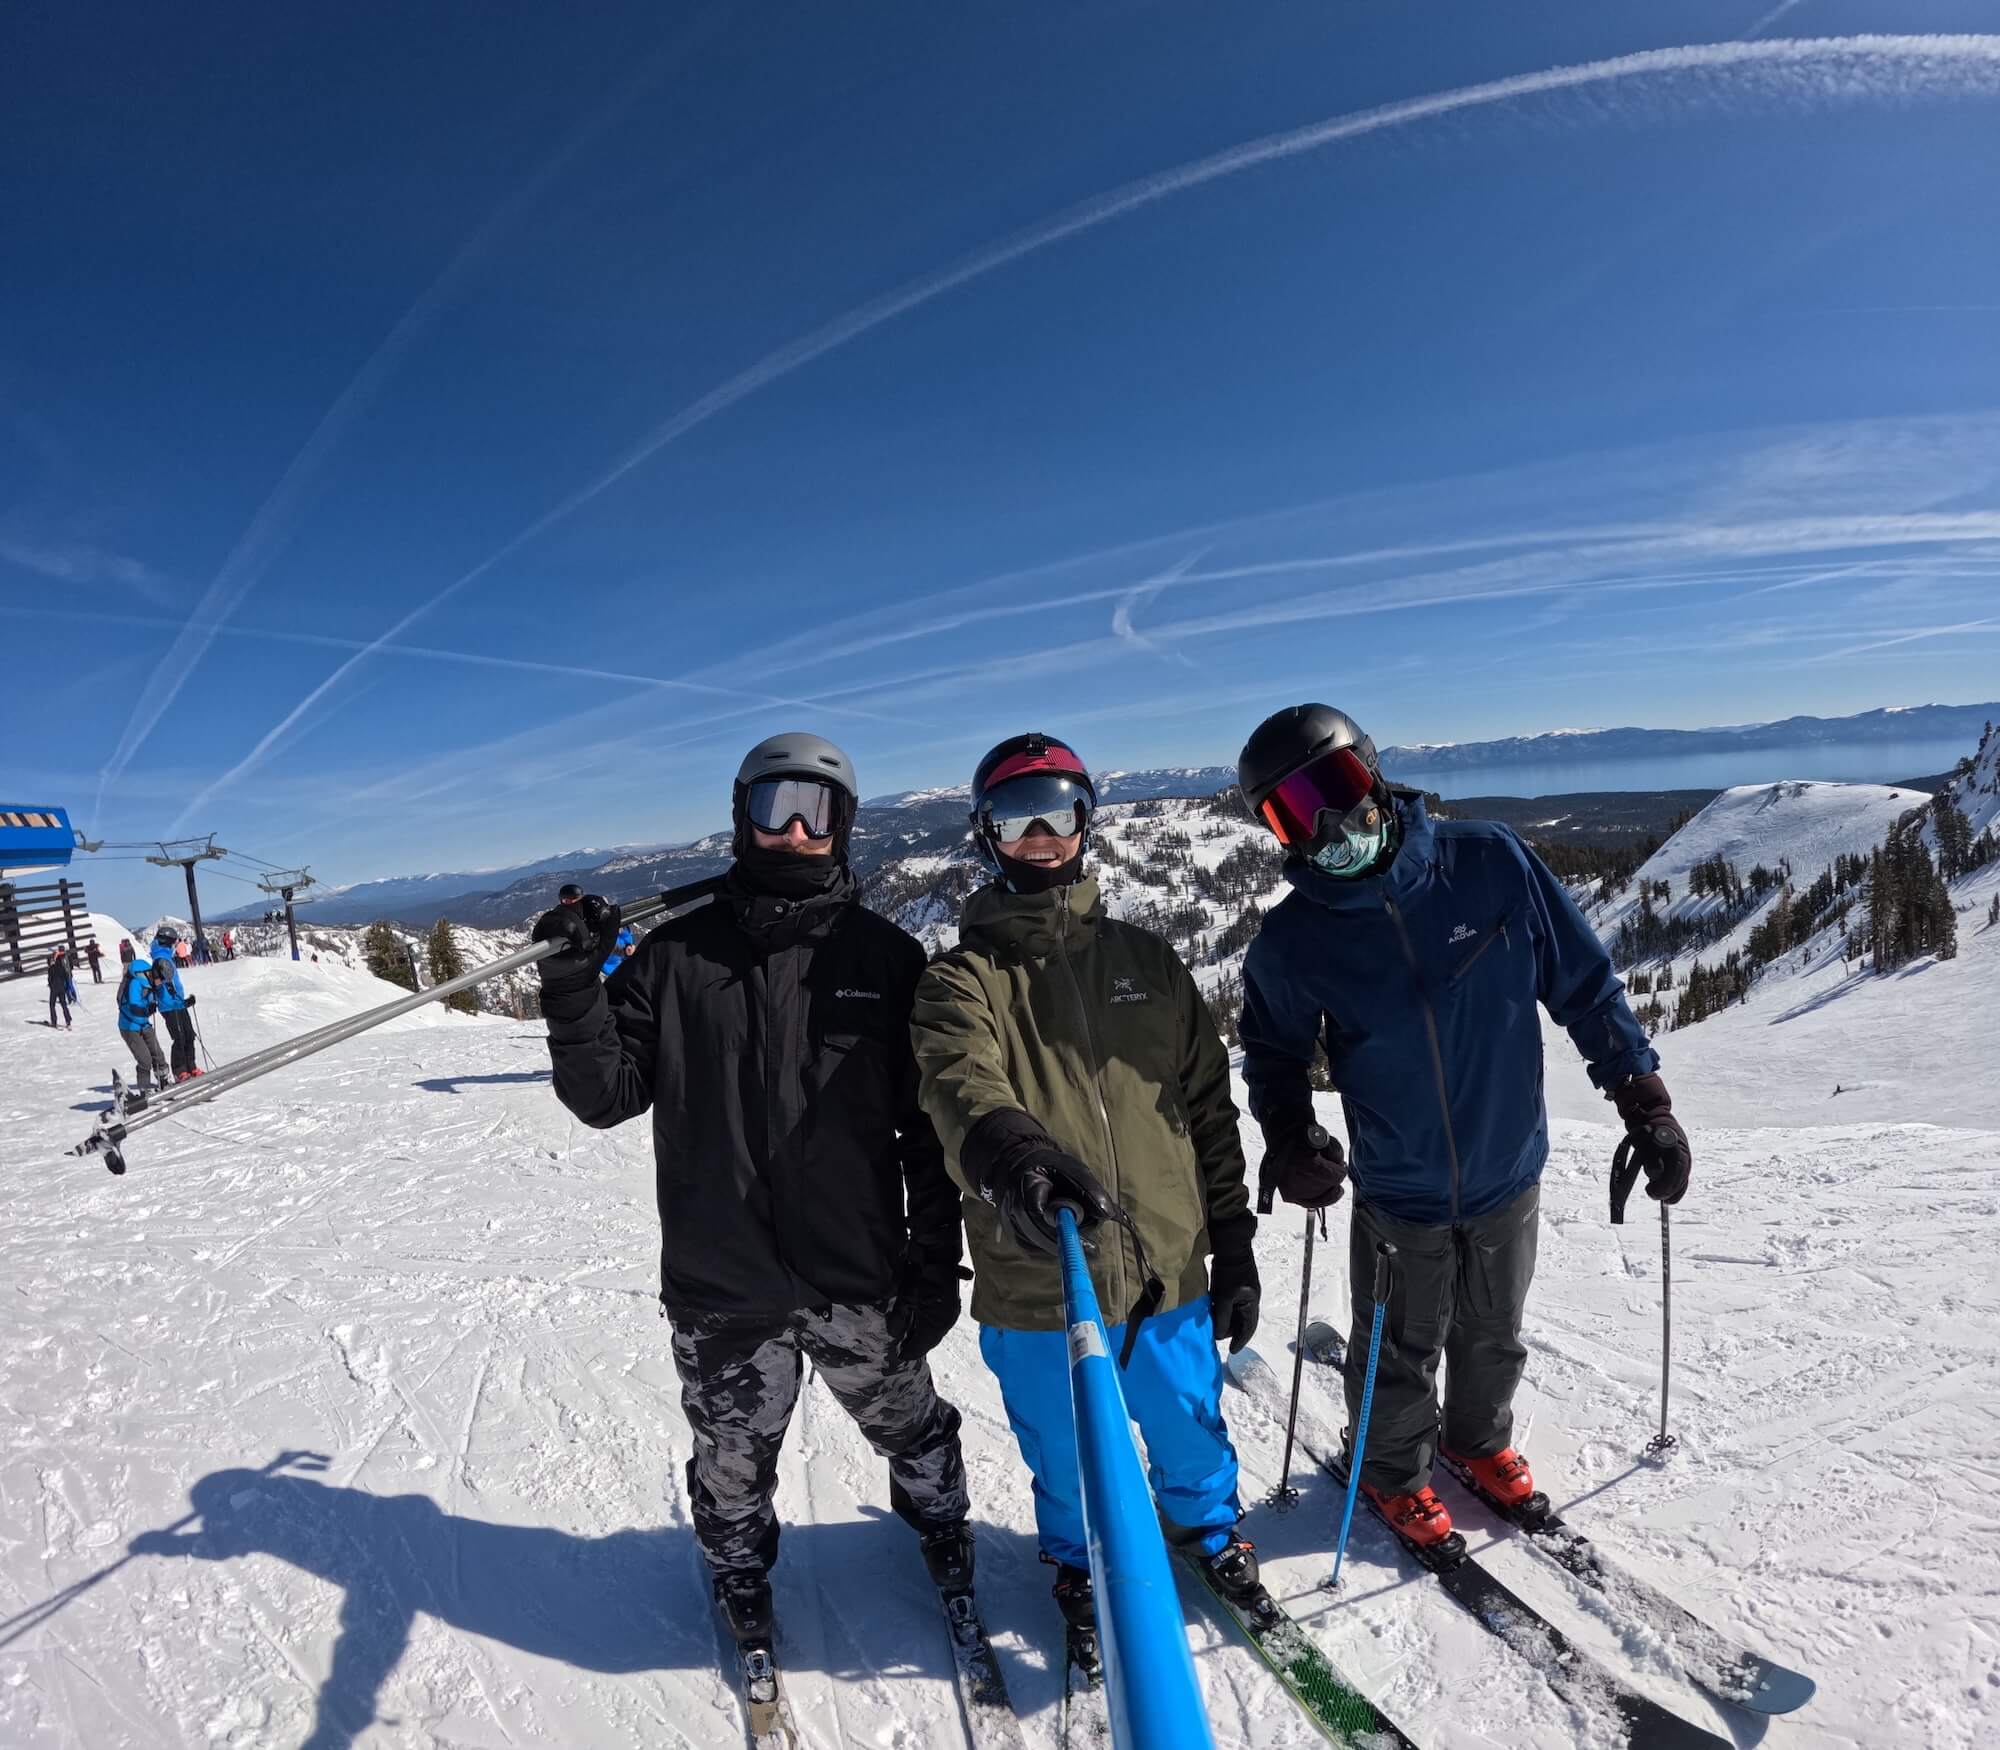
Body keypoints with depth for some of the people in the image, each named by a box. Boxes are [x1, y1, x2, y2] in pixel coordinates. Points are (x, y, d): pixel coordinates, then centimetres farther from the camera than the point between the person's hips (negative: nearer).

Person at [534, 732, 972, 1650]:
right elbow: (607, 1095, -3)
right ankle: (740, 1573, 50)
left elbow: (930, 1124, -3)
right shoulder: (678, 954, -4)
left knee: (909, 1426, 22)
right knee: (732, 1461, 19)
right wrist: (574, 987, -18)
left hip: (860, 1277, 0)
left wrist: (936, 1263, -3)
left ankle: (940, 1523, 53)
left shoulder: (886, 957, -6)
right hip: (722, 1285, 0)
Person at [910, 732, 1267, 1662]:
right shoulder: (962, 978, -6)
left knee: (1191, 1429, 22)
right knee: (1066, 1461, 19)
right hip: (1037, 1288, -2)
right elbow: (958, 1080, -27)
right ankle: (1079, 1566, 50)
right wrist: (1002, 1144, -49)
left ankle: (1209, 1525, 54)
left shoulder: (1145, 959, 4)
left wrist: (1234, 1248, 7)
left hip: (1170, 1273, 2)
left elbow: (1209, 1107, 7)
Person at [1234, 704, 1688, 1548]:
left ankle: (1480, 1438, 54)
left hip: (1509, 1174, 1)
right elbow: (1273, 1051, 1)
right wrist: (1289, 1139, -15)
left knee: (1492, 1337, 25)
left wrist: (1645, 1103, -5)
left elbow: (1586, 983, -7)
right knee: (1399, 1357, 18)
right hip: (1397, 1195, -1)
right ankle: (1395, 1471, 47)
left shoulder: (1491, 863, -18)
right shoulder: (1292, 938, -16)